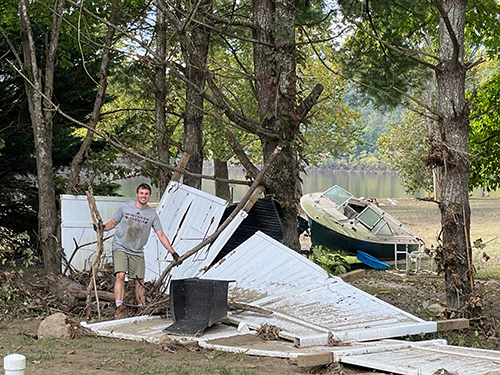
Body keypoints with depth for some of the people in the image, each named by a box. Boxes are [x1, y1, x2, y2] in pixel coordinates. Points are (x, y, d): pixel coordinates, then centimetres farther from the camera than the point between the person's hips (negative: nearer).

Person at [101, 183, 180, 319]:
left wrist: (173, 252, -1)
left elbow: (161, 235, 4)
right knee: (120, 275, -19)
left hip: (137, 252, 2)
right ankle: (119, 307, -22)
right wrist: (103, 228, -13)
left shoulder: (152, 214, 2)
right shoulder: (125, 207, -1)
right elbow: (113, 223, 9)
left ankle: (142, 308, 12)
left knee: (139, 281, 2)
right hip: (120, 248, -2)